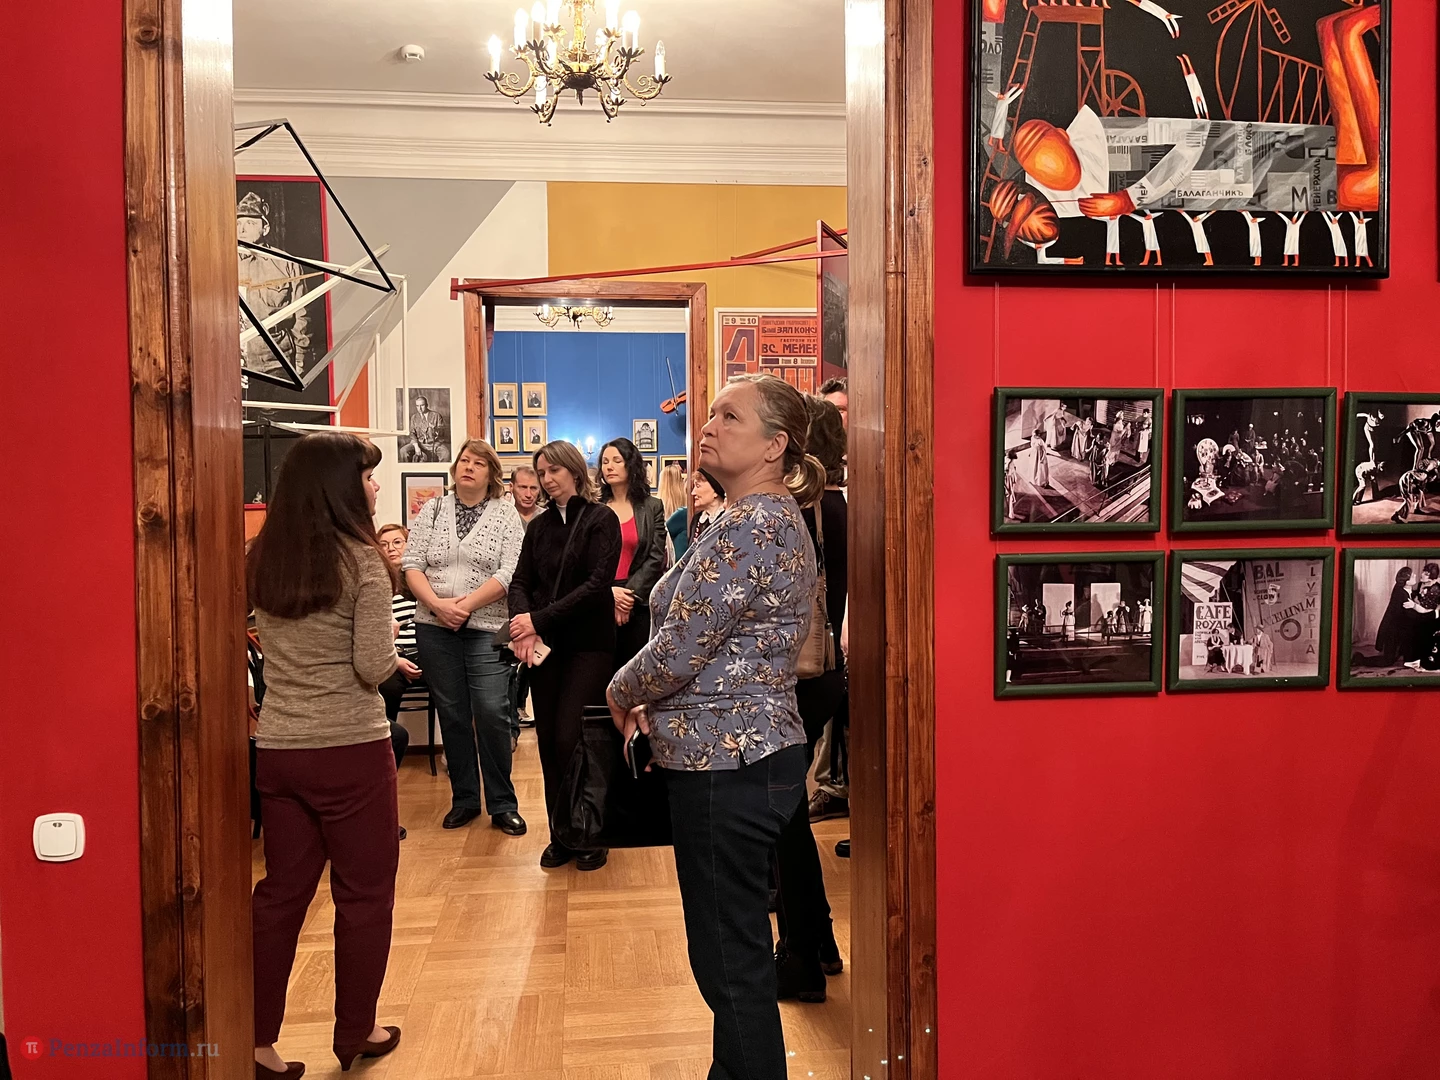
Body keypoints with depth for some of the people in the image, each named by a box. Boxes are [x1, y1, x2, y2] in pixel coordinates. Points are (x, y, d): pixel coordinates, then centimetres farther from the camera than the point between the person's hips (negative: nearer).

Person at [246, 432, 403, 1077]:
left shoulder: (261, 559, 4)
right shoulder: (361, 559, -14)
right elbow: (374, 668, -17)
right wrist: (390, 653, 5)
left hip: (275, 749, 6)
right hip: (350, 749, -5)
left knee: (281, 890, 16)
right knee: (364, 894, 11)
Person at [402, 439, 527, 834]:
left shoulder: (506, 514, 1)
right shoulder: (432, 510, 9)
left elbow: (509, 572, -8)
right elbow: (411, 564, 1)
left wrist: (466, 603, -17)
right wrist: (437, 604, -14)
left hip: (486, 628, -3)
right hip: (435, 628, 3)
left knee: (492, 713, -8)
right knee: (451, 714, 9)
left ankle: (502, 805, 5)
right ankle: (464, 799, 21)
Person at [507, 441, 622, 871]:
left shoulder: (602, 520, -4)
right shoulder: (539, 525, 12)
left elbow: (597, 583, -13)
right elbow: (521, 581, 5)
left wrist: (540, 619, -18)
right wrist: (522, 625, -16)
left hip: (588, 644, -5)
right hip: (544, 646, 5)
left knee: (570, 740, -10)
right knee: (548, 742, 5)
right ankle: (561, 836, 18)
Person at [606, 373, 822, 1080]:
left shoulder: (750, 527, -19)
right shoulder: (774, 519, 14)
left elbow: (680, 649, -21)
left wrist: (622, 692, -1)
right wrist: (655, 702, 7)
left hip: (726, 766, -10)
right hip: (752, 755, 10)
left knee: (730, 962, 3)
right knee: (738, 951, 22)